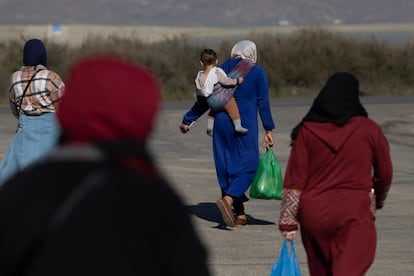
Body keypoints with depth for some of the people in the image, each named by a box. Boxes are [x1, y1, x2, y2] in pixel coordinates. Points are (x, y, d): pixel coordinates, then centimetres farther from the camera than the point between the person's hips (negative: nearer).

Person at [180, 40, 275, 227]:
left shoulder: (223, 69, 8)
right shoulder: (258, 72, 0)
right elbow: (263, 104, -3)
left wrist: (188, 119, 17)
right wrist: (268, 130, 3)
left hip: (222, 122, 4)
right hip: (245, 125, -4)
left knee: (227, 167, 10)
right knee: (248, 165, 2)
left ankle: (239, 214, 12)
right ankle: (228, 199, -23)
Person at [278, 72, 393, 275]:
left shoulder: (307, 130, 0)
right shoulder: (368, 129, -2)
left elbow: (294, 179, -3)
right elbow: (385, 174, 9)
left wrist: (288, 222, 1)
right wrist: (378, 200, 29)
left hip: (313, 214, 3)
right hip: (354, 213, -3)